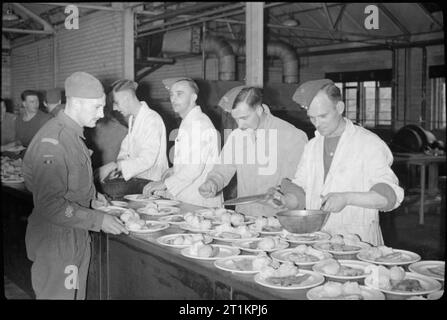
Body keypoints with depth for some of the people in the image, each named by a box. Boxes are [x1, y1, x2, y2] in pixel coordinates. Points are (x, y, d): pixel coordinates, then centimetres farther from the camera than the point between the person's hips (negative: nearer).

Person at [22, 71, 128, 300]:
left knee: (76, 294, 17)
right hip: (55, 241, -9)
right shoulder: (52, 141, -23)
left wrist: (90, 199, 9)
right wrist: (98, 220, -23)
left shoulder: (72, 133, 10)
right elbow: (50, 204, -26)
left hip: (76, 237, 9)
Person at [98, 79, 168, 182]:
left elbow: (147, 160, -24)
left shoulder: (152, 120, -17)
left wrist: (113, 166, -26)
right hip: (136, 176, 7)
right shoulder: (132, 118, 10)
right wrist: (116, 168, -6)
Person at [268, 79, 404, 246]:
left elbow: (390, 195, -13)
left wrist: (346, 198, -25)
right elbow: (301, 192, 16)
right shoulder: (312, 146, 15)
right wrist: (286, 199, -6)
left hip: (359, 240, -5)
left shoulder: (369, 144, -4)